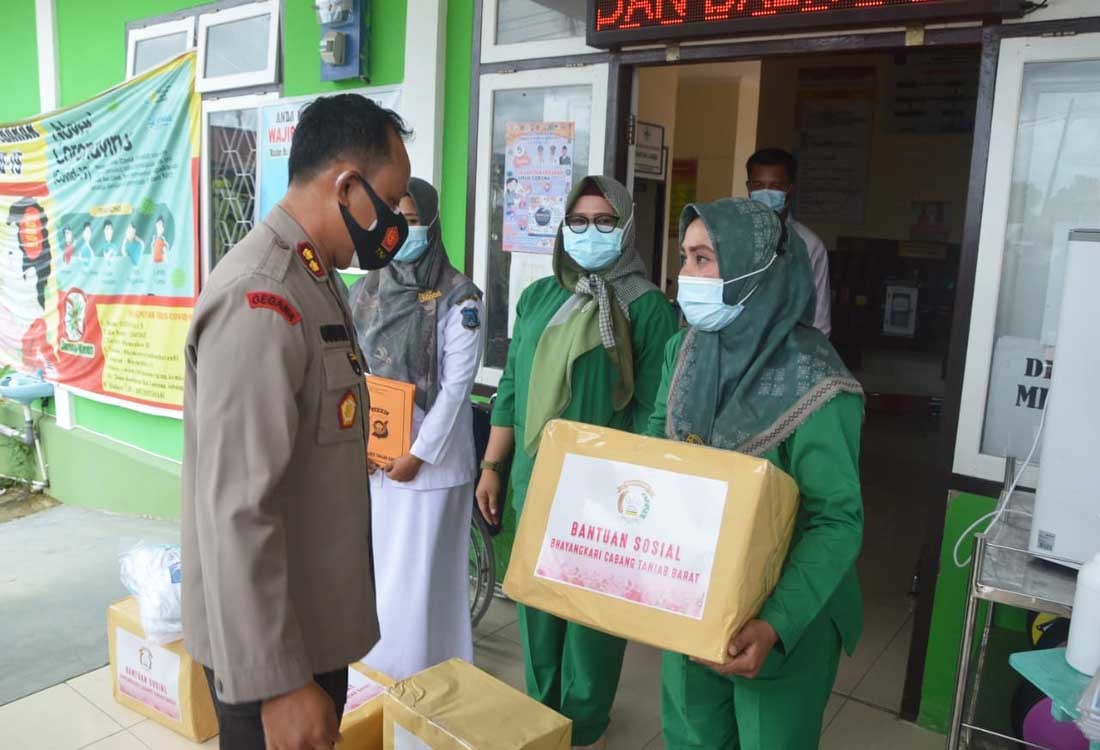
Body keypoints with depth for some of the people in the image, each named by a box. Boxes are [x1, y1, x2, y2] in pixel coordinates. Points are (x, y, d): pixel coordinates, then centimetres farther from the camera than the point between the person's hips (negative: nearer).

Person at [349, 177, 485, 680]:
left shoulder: (459, 298, -7)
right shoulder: (364, 291, 8)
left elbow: (457, 384, -12)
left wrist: (418, 452, -13)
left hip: (432, 457, -5)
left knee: (422, 572, 2)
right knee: (371, 564, 13)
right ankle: (370, 674, 31)